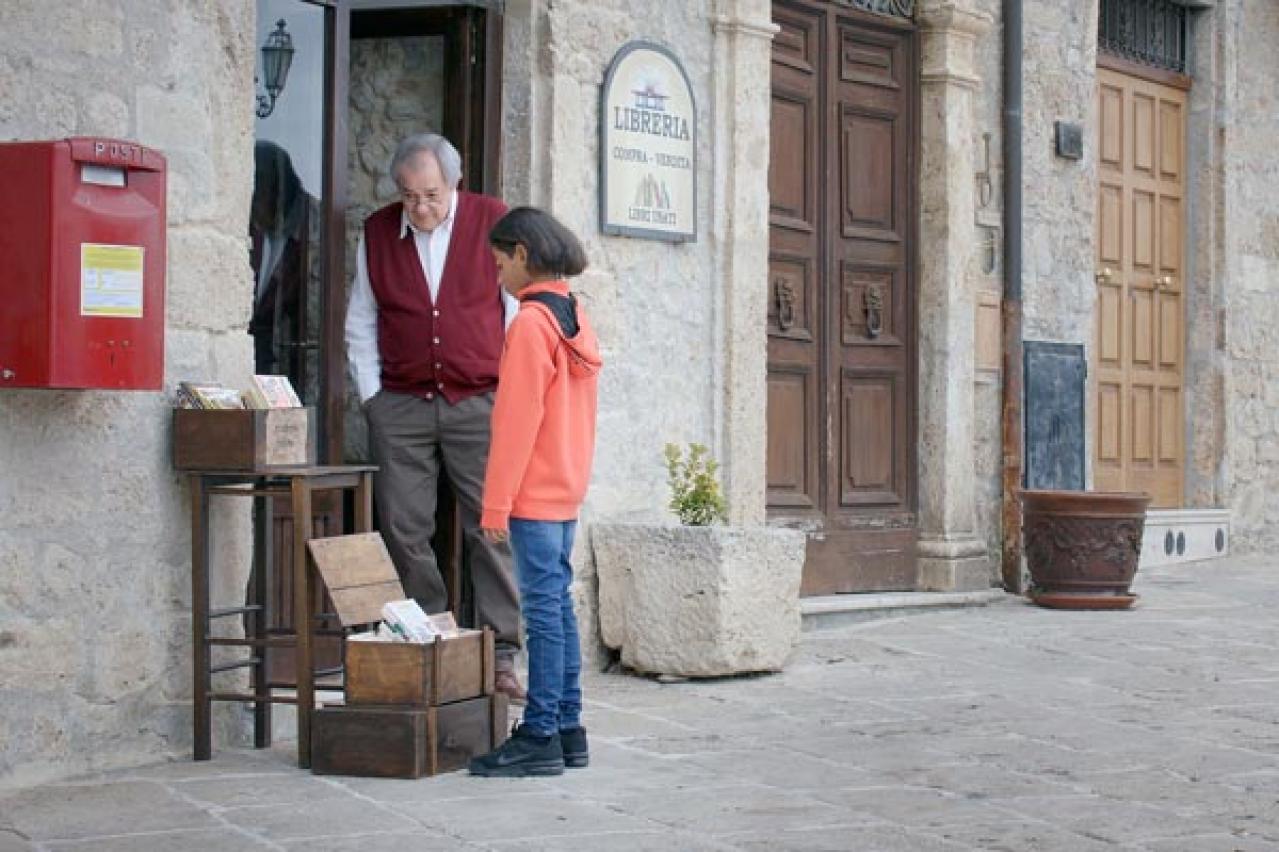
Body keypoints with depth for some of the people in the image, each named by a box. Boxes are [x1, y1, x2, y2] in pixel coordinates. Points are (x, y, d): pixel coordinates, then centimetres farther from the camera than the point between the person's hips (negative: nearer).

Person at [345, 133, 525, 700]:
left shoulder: (492, 222, 1)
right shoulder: (377, 233, 8)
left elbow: (519, 311, 4)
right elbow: (360, 324, 15)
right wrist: (371, 395, 7)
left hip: (479, 401, -2)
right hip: (401, 406, 2)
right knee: (404, 532, 0)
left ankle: (500, 657, 0)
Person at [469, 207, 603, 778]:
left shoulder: (530, 323, -15)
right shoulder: (575, 317, 13)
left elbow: (517, 423, -18)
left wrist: (496, 505, -15)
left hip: (534, 496, -9)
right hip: (568, 491, 9)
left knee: (544, 611, -7)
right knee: (559, 607, 12)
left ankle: (540, 736, -4)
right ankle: (567, 730, 16)